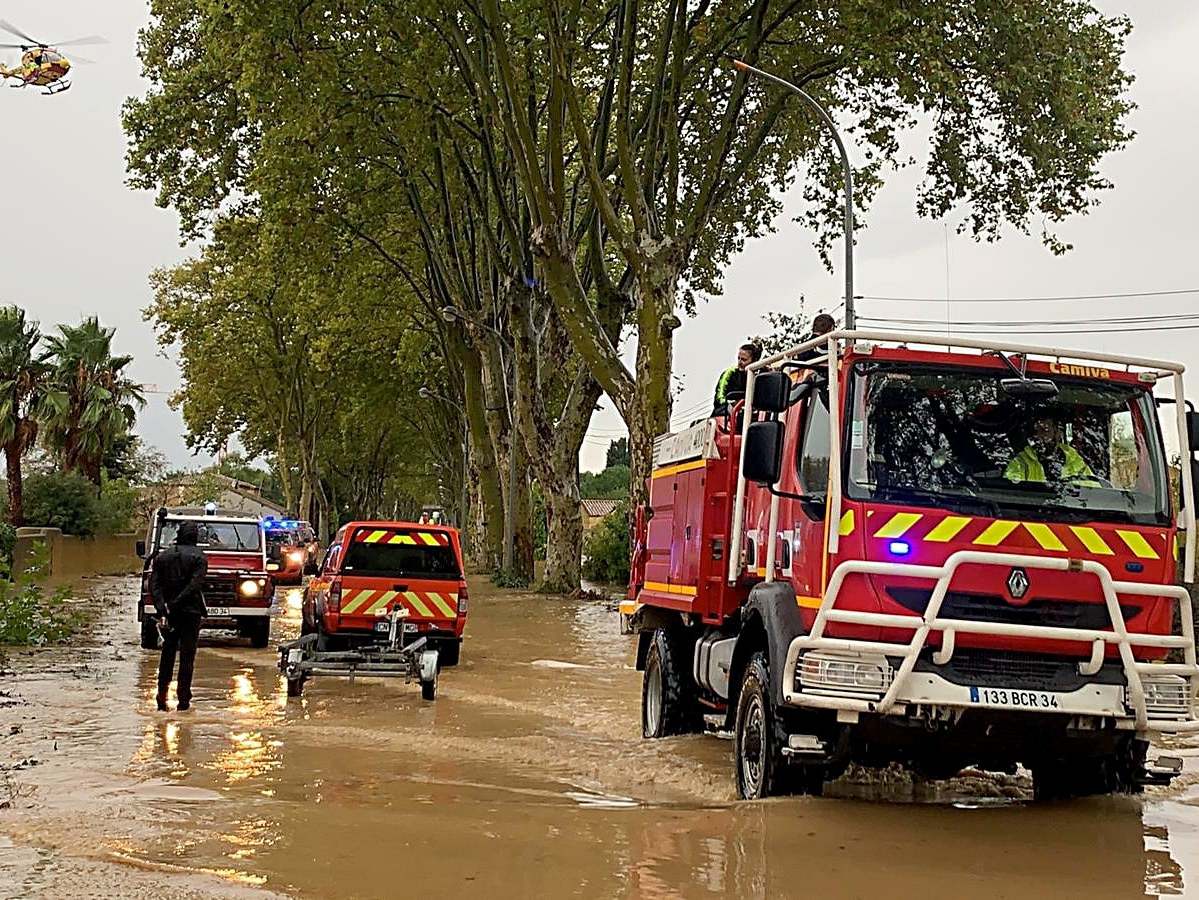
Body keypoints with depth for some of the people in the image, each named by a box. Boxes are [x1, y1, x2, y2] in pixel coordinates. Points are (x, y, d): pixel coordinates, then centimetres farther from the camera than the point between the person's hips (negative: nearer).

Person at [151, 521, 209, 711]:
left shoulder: (162, 556, 7)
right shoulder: (198, 557, -5)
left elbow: (154, 585, -3)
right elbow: (195, 585, -18)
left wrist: (162, 609, -11)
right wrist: (176, 603, -18)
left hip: (168, 612, 3)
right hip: (191, 612, -3)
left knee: (167, 653, 14)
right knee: (187, 655, 2)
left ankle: (162, 697, 12)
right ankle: (183, 699, 0)